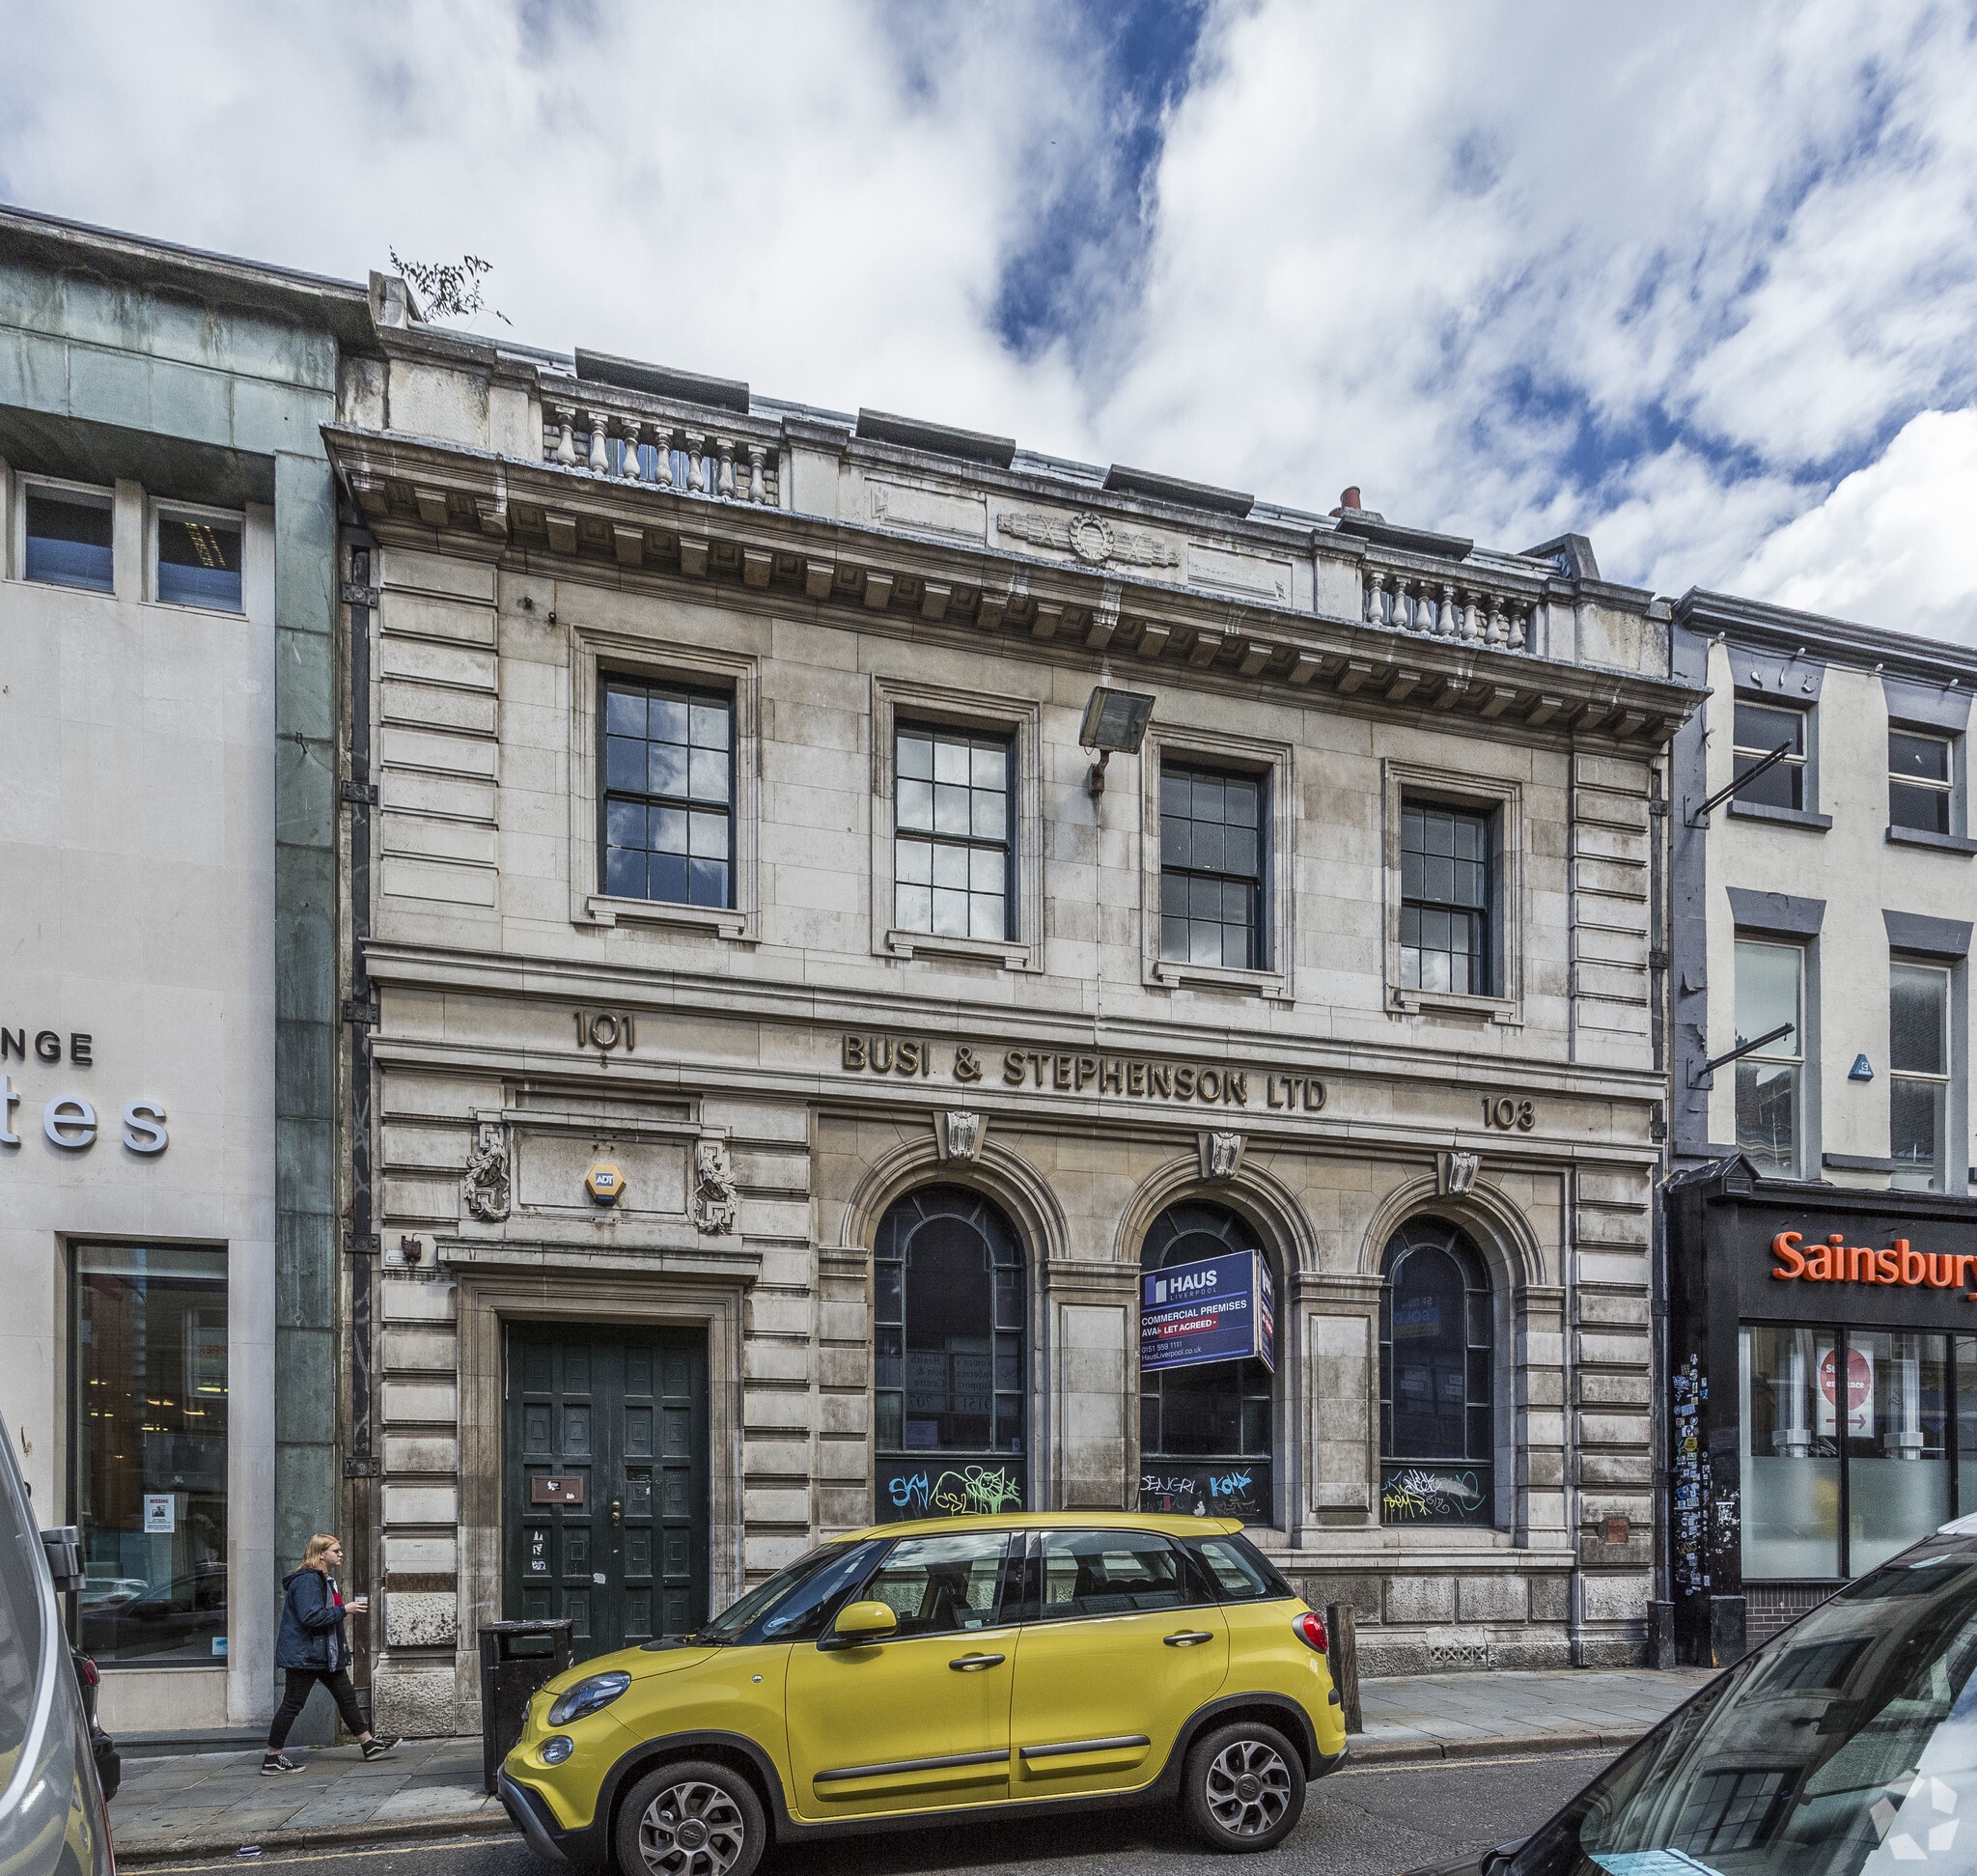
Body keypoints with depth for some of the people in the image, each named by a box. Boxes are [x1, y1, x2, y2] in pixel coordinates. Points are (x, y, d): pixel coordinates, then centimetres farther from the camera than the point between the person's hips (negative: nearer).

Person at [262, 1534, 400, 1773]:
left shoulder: (325, 1579, 15)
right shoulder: (307, 1580, -19)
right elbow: (311, 1617, -28)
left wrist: (351, 1607, 11)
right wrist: (344, 1610, -22)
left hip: (327, 1653, 10)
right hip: (304, 1654, -10)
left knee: (347, 1697, 13)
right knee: (292, 1705, -2)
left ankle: (368, 1743, 20)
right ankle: (272, 1758, 7)